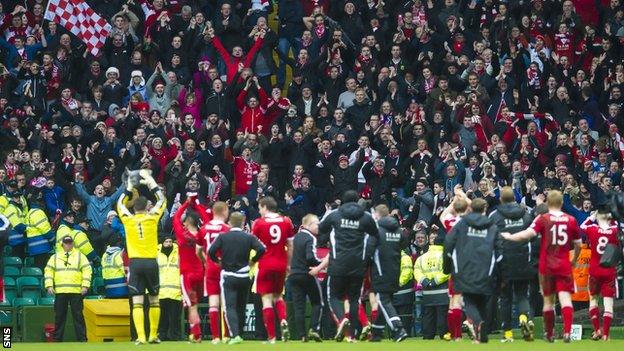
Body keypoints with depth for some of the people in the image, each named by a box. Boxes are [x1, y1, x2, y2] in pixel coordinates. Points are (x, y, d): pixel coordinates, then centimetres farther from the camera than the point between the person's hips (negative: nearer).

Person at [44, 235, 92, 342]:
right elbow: (48, 271, 11)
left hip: (76, 292, -2)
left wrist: (85, 286, -8)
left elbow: (87, 271, 3)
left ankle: (82, 338, -2)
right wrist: (49, 286, -2)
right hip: (60, 292, 2)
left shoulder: (80, 256, 8)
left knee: (78, 315, -3)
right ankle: (57, 339, 10)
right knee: (59, 316, 4)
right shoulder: (55, 257, 14)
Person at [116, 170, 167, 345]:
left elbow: (120, 203, 22)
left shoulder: (128, 220, 2)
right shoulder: (152, 218, 1)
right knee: (154, 300, 13)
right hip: (151, 262, 0)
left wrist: (129, 188, 29)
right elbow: (162, 200, 18)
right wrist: (151, 182, 24)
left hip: (135, 263, 0)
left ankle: (141, 336, -14)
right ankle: (153, 335, 15)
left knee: (137, 302, -4)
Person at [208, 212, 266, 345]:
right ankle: (238, 333, 23)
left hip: (228, 277, -2)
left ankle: (235, 335, -22)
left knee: (230, 307, -5)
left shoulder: (222, 237, -3)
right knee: (241, 307, 17)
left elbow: (211, 251, -13)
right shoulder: (248, 237, -1)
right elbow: (261, 249, -14)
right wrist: (253, 261, 3)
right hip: (244, 277, 2)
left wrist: (218, 261, 7)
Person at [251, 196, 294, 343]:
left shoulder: (259, 223, -5)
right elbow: (290, 245, 9)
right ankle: (283, 321, -6)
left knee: (267, 299, 0)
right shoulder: (286, 221, 4)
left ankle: (271, 336, -3)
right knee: (278, 296, 21)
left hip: (265, 264, -4)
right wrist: (289, 264, 17)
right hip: (281, 264, 4)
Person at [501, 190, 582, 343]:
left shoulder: (543, 219, -5)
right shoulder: (571, 220, 2)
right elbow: (578, 244, 9)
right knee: (565, 298, -6)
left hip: (547, 266, 0)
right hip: (564, 266, 0)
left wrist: (509, 237, -4)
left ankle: (550, 334, 21)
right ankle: (567, 331, -24)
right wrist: (574, 260, 27)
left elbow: (528, 234, -18)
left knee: (548, 300, 12)